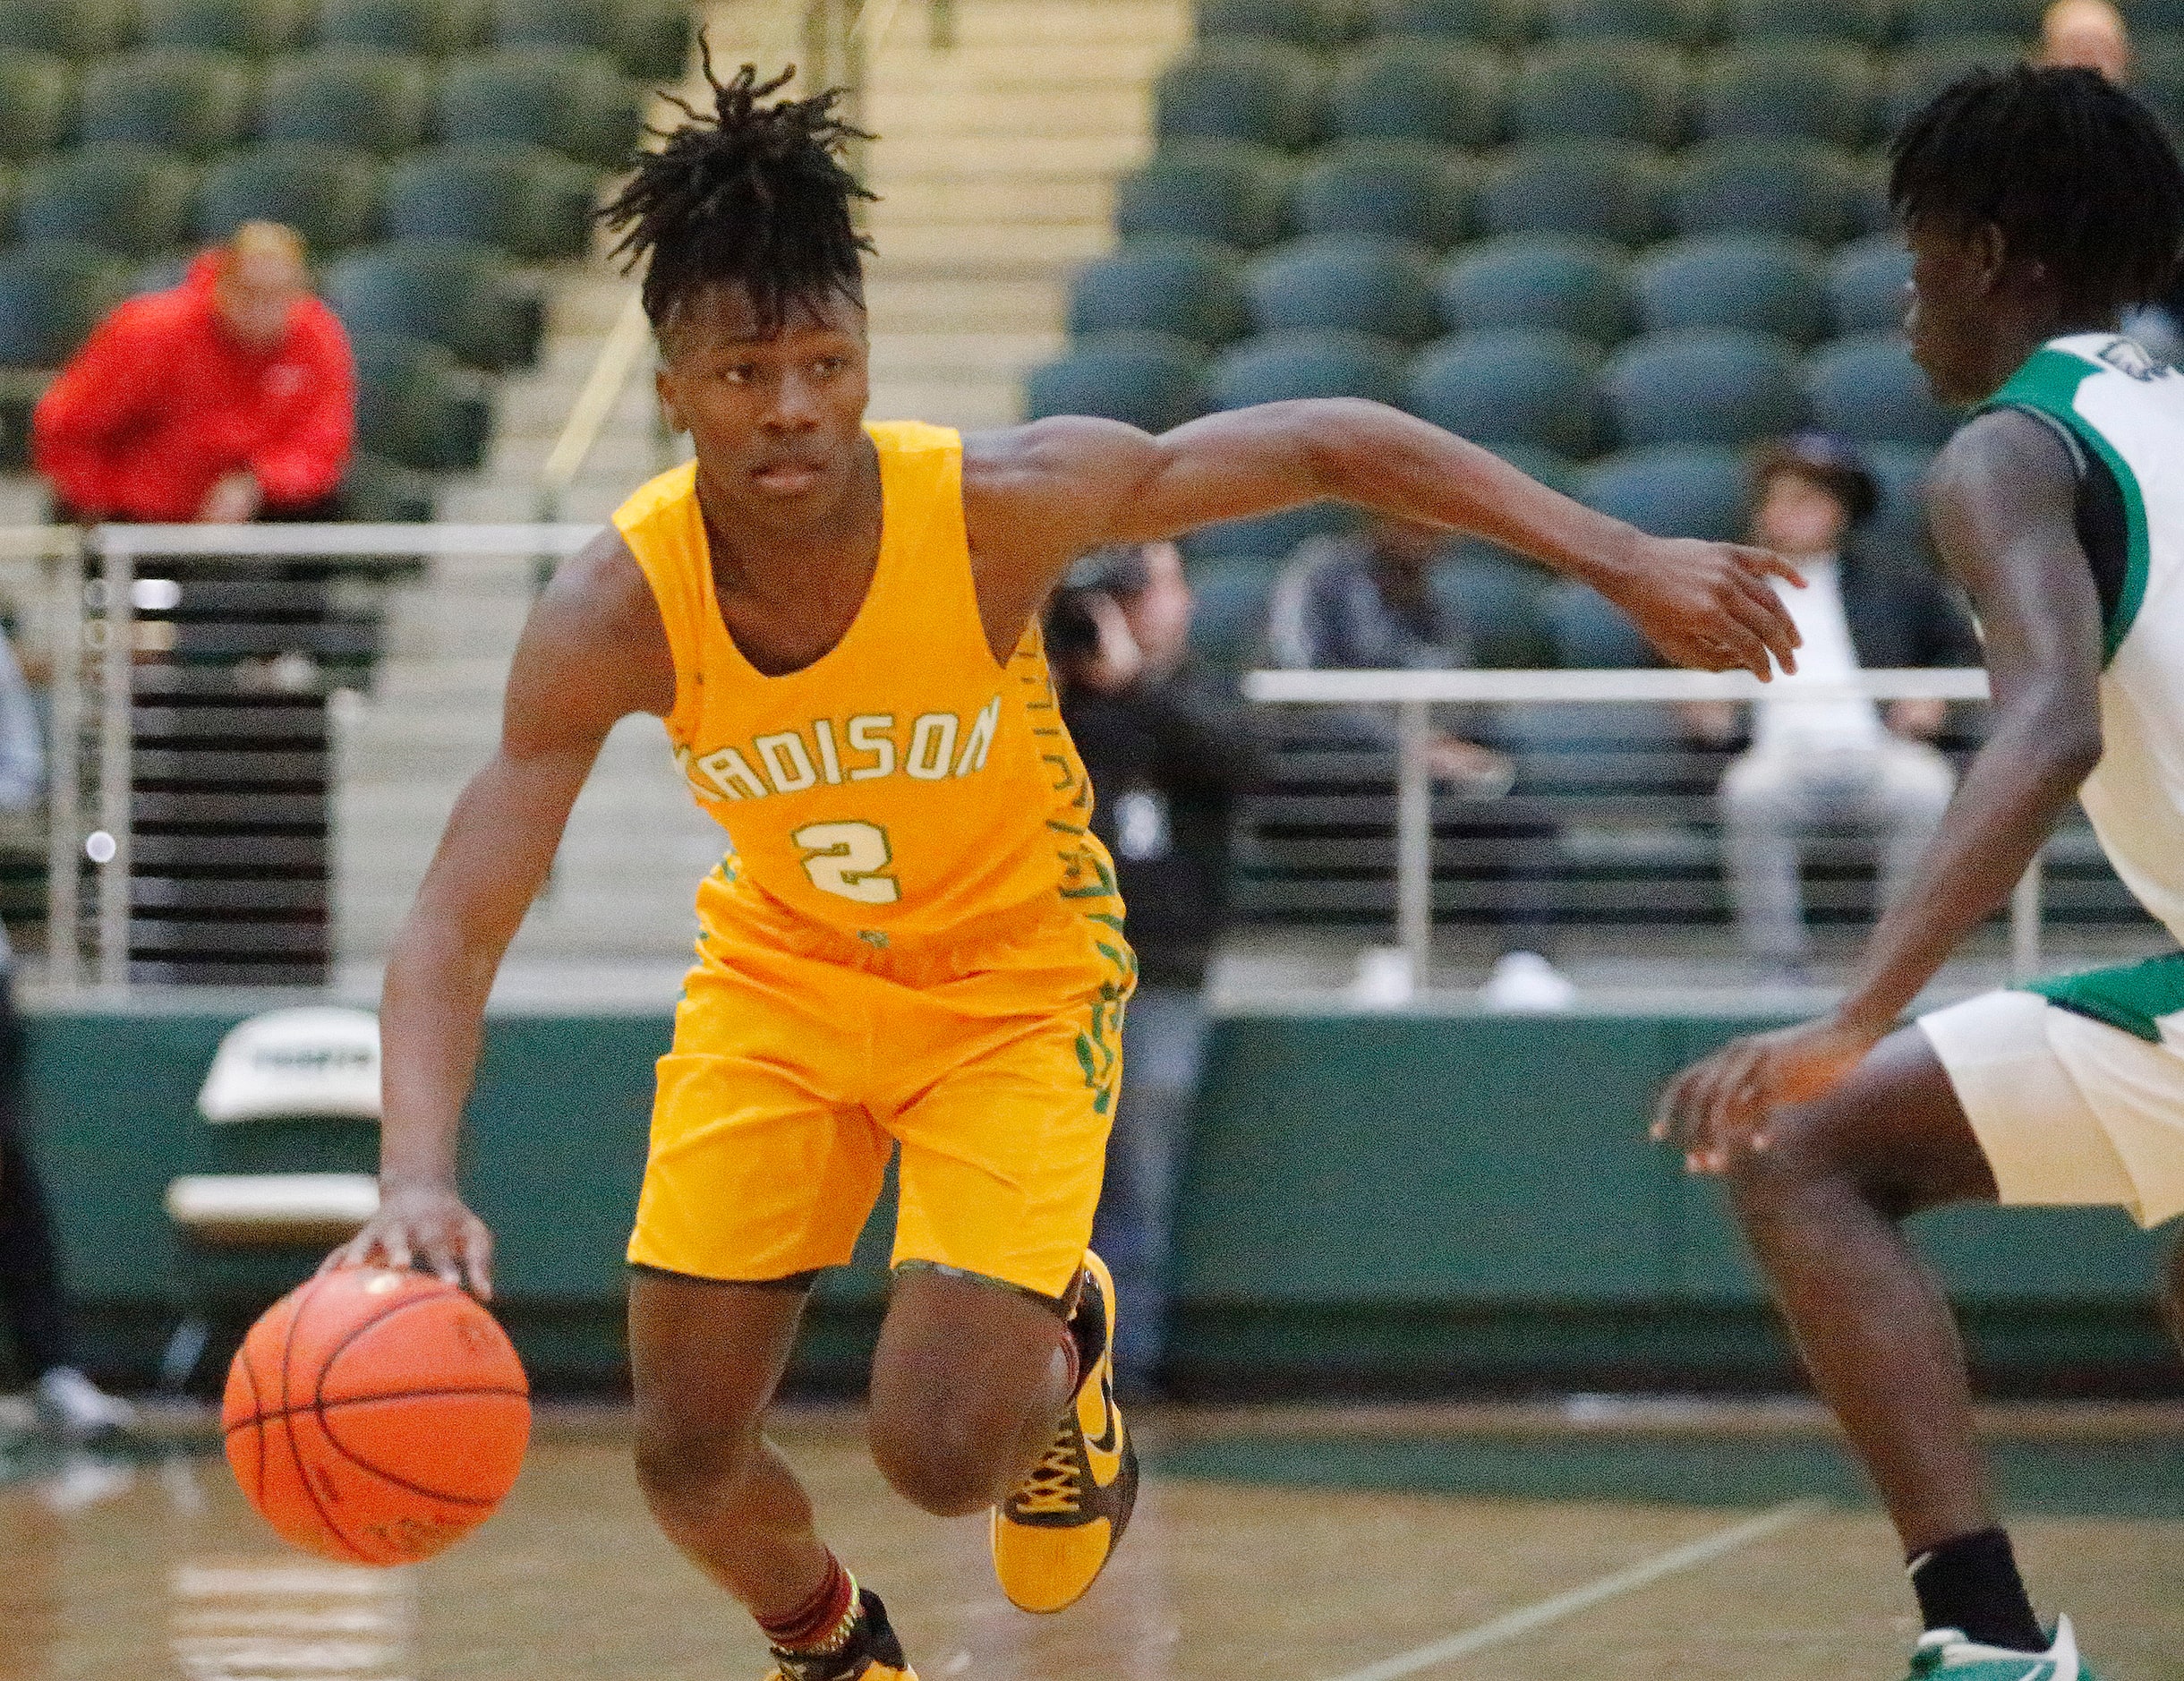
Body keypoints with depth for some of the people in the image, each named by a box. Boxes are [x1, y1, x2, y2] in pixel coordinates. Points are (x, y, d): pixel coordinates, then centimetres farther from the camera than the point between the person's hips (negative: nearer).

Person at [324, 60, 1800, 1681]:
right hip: (779, 977, 2)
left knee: (945, 1453, -16)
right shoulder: (616, 611, -26)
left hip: (1015, 980, -2)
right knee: (689, 1456, -1)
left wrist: (1623, 559, -18)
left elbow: (1327, 446, -17)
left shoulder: (996, 506, -29)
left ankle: (1062, 1339, 22)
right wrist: (419, 1180, -45)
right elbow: (456, 925, -27)